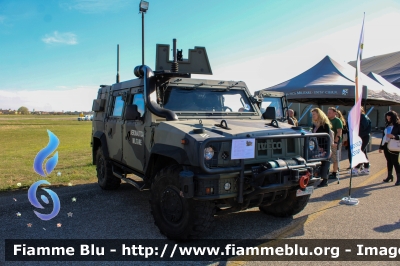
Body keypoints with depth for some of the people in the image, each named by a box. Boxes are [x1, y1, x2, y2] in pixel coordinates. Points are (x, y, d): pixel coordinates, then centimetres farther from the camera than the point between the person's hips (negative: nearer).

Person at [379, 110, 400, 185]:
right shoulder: (387, 125, 16)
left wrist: (394, 136, -30)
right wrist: (381, 147, 17)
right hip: (386, 146, 7)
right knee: (389, 161, 13)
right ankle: (389, 176, 23)